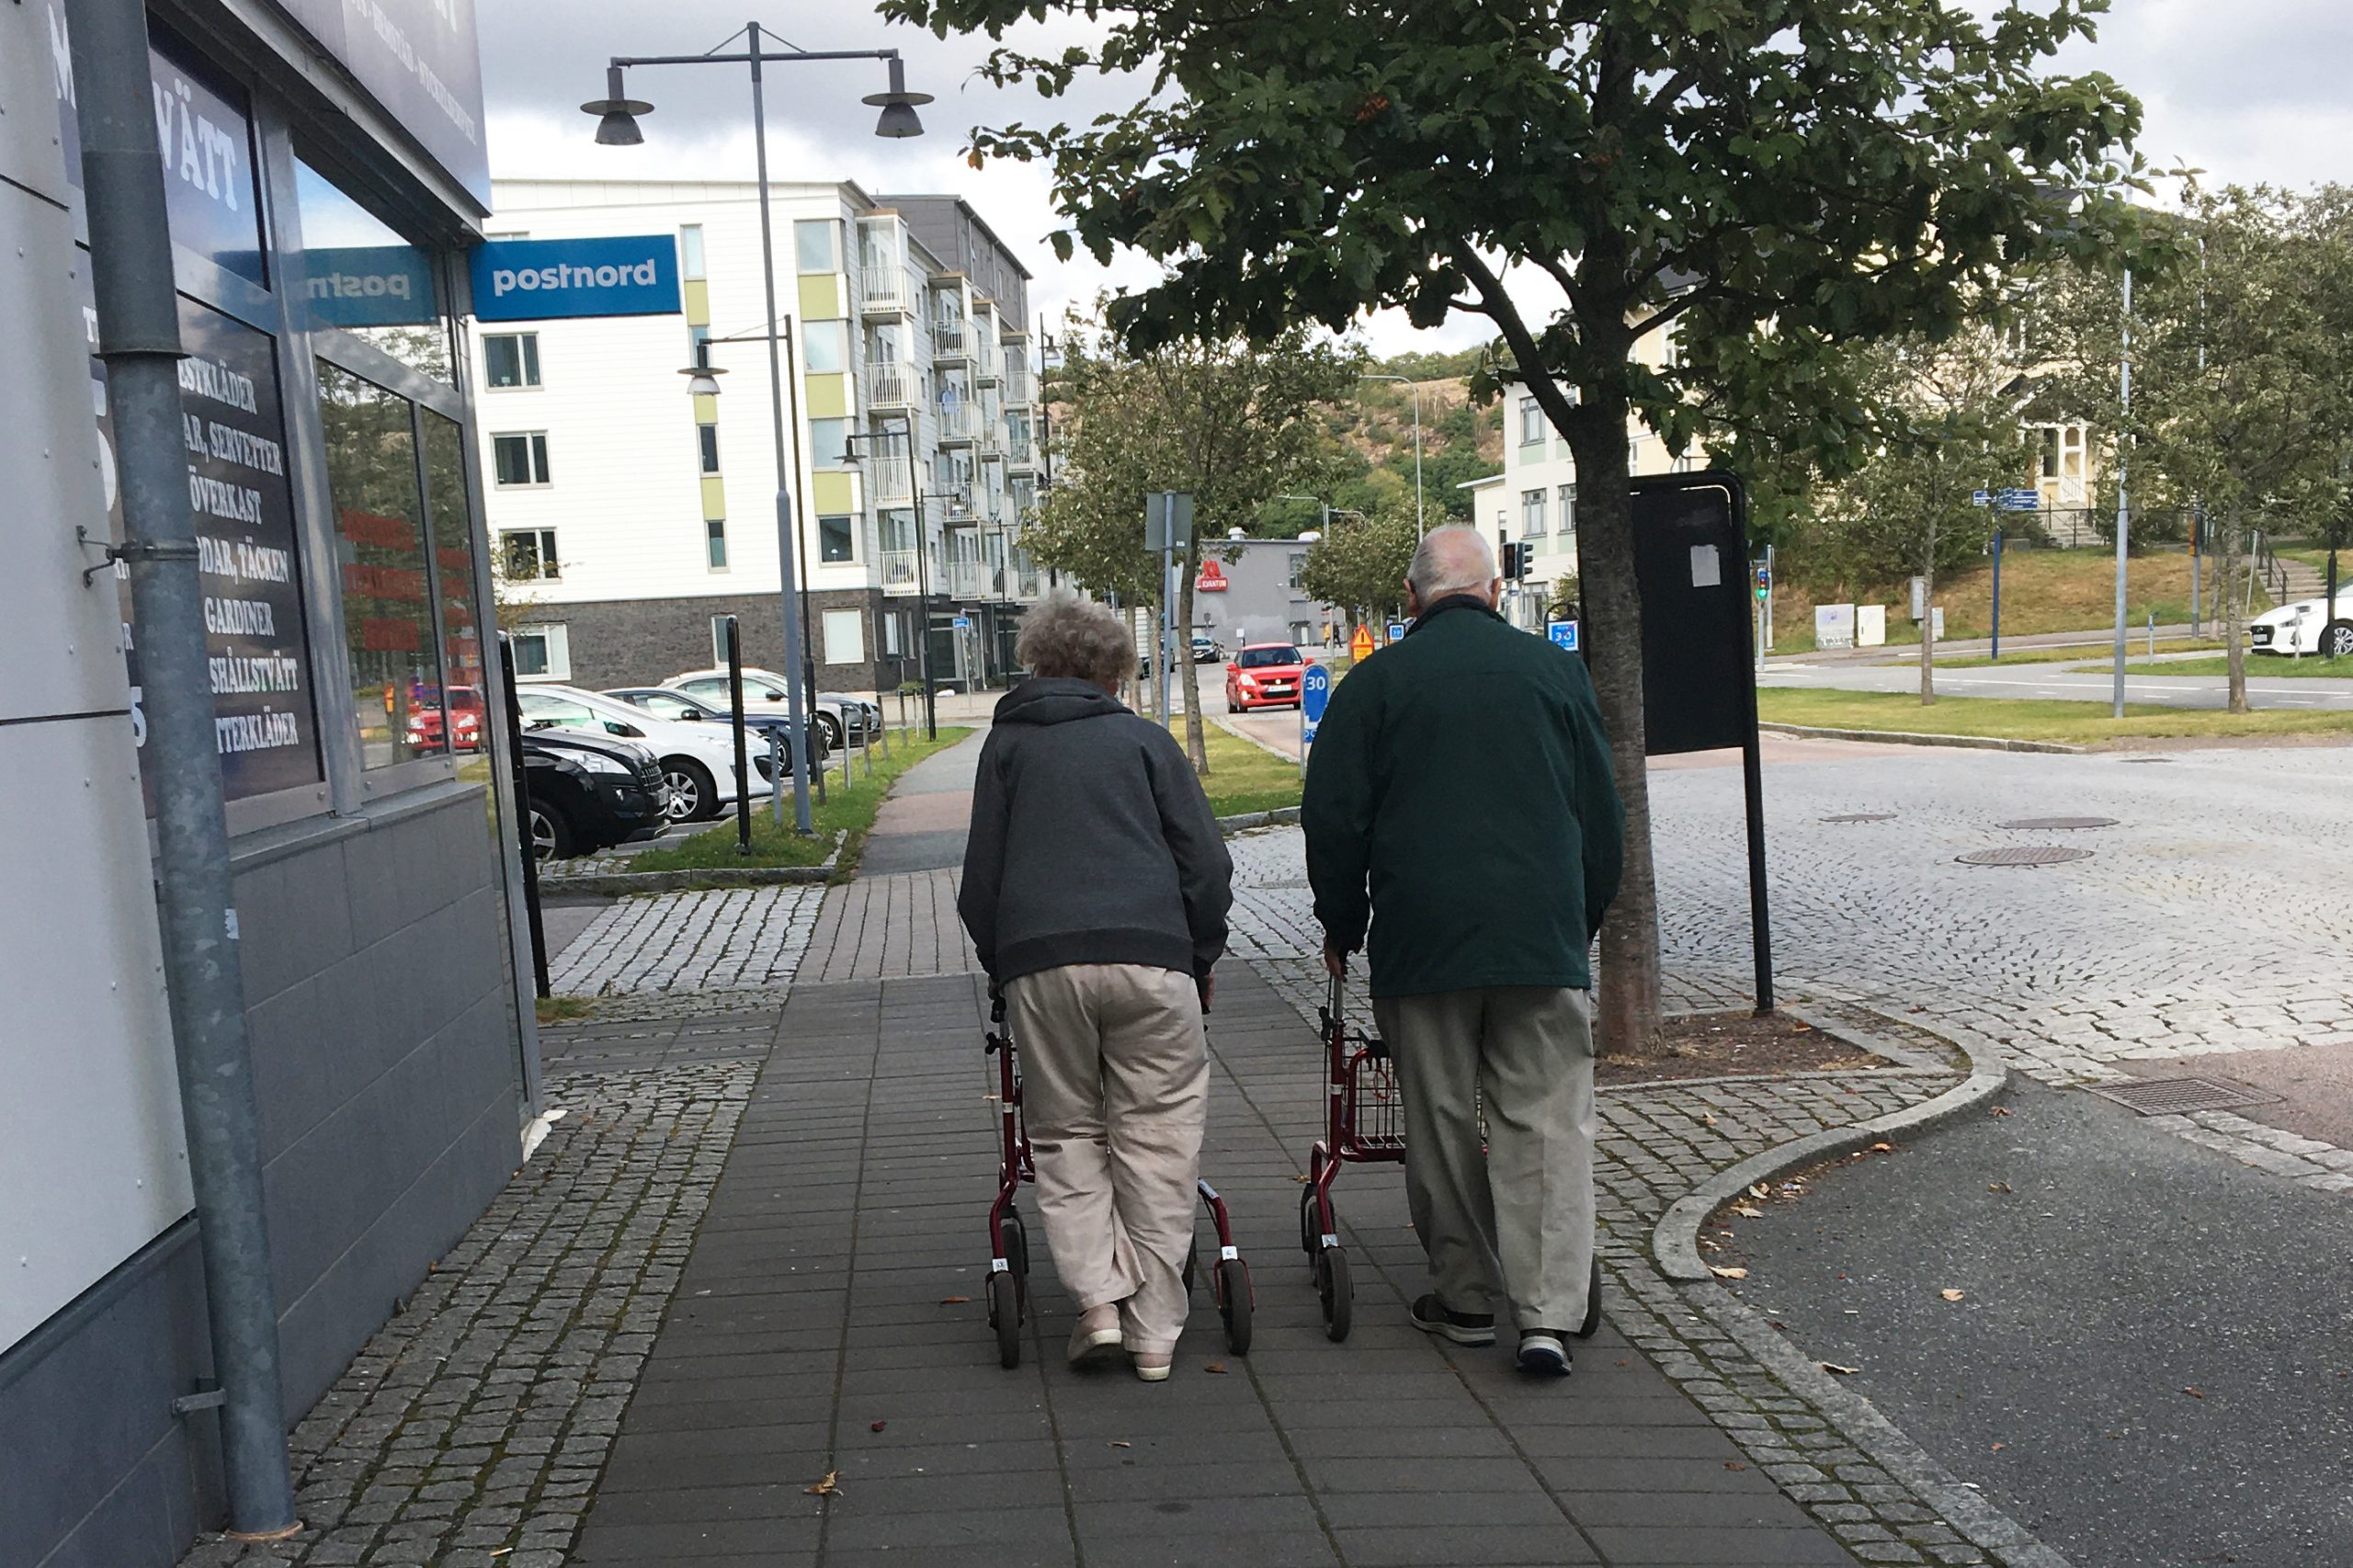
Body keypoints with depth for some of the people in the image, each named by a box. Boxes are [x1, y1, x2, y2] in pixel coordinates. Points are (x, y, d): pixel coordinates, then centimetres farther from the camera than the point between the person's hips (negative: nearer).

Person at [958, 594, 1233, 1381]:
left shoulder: (1006, 744, 16)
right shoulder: (1144, 739, 13)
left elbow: (980, 879, 16)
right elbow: (1206, 862, 7)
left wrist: (999, 965, 26)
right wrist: (1203, 959, 17)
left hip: (1041, 961, 1)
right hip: (1150, 959, -1)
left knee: (1066, 1132, 14)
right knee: (1157, 1137, 7)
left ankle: (1099, 1298, 1)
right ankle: (1154, 1329, 8)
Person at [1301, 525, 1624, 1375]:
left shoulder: (1374, 682, 1)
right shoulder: (1555, 669, 7)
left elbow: (1333, 818, 1)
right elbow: (1603, 812, 12)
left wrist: (1341, 927, 15)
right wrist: (1583, 921, 23)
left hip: (1421, 938, -1)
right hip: (1544, 938, 1)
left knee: (1442, 1123, 10)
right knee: (1548, 1121, 4)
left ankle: (1467, 1297, 21)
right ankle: (1549, 1313, -4)